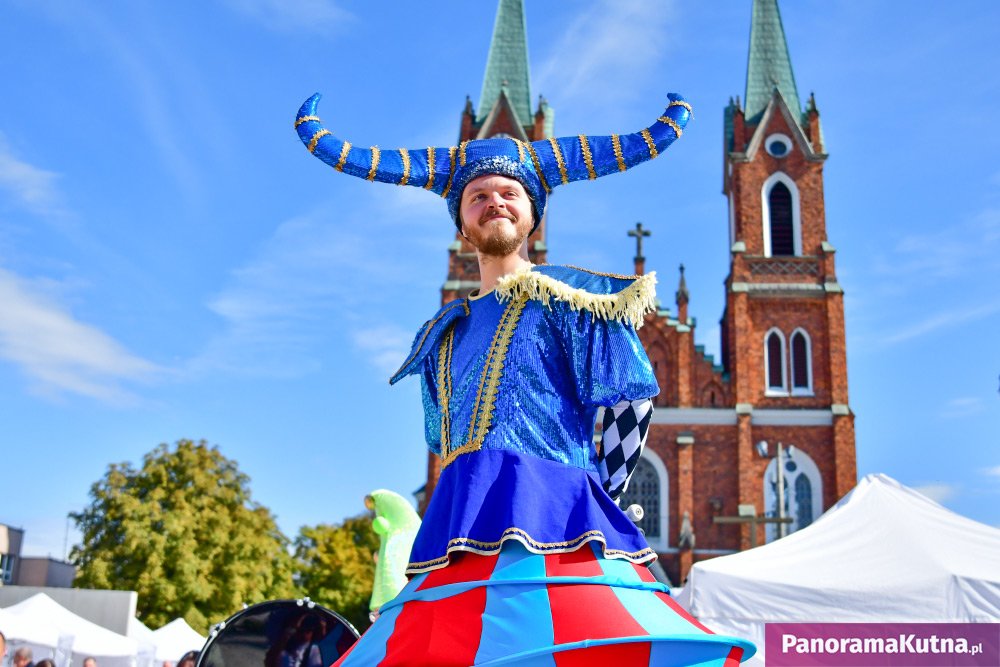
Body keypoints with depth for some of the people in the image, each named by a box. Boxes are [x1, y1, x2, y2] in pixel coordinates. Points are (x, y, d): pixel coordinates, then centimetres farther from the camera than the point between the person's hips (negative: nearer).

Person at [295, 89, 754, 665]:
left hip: (551, 524, -5)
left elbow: (632, 404, 0)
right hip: (459, 540, 6)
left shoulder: (564, 296, 5)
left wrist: (591, 506, 2)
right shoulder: (444, 334, 24)